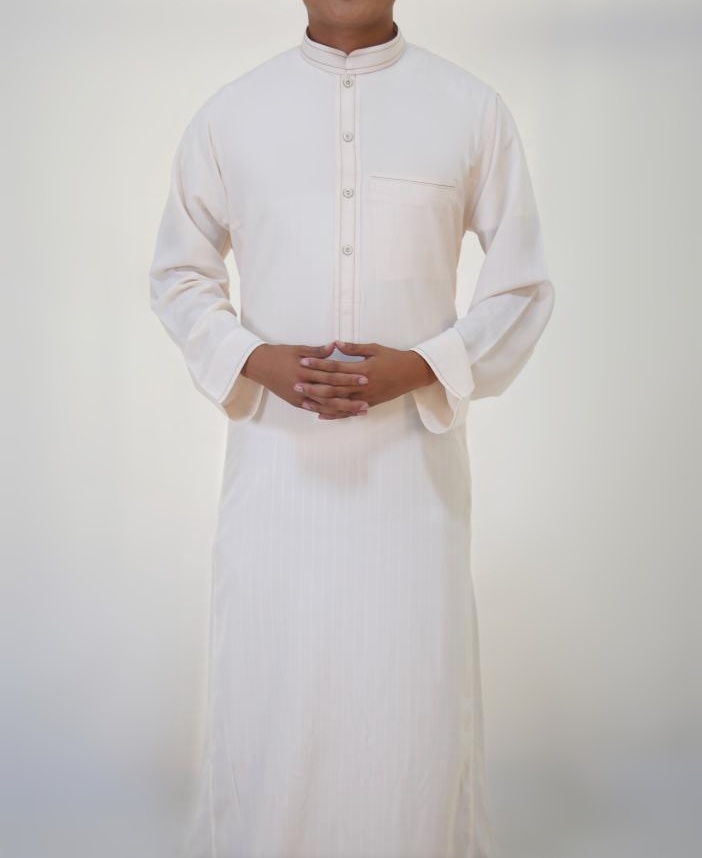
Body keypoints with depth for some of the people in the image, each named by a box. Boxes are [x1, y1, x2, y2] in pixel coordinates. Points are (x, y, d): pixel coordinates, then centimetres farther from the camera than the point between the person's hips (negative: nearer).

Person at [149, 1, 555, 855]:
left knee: (415, 699, 4)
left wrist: (423, 367, -11)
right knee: (264, 697, 4)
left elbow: (522, 285, 6)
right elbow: (179, 275, 11)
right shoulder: (228, 112, 5)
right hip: (274, 457, 1)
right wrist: (255, 361, -8)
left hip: (414, 455, 0)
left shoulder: (473, 109, 2)